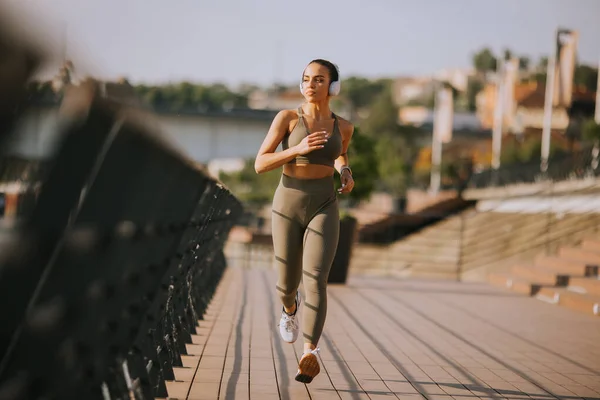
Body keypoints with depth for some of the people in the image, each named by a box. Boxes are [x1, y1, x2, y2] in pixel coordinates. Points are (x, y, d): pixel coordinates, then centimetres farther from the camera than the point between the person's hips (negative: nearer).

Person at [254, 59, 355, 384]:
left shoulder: (343, 126, 6)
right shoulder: (286, 117, -4)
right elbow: (260, 165, -10)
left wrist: (346, 173, 6)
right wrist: (299, 149, -24)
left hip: (324, 210, 0)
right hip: (288, 208, 0)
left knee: (315, 282, -19)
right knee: (287, 285, 12)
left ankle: (310, 356, -21)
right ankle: (290, 307, 49)